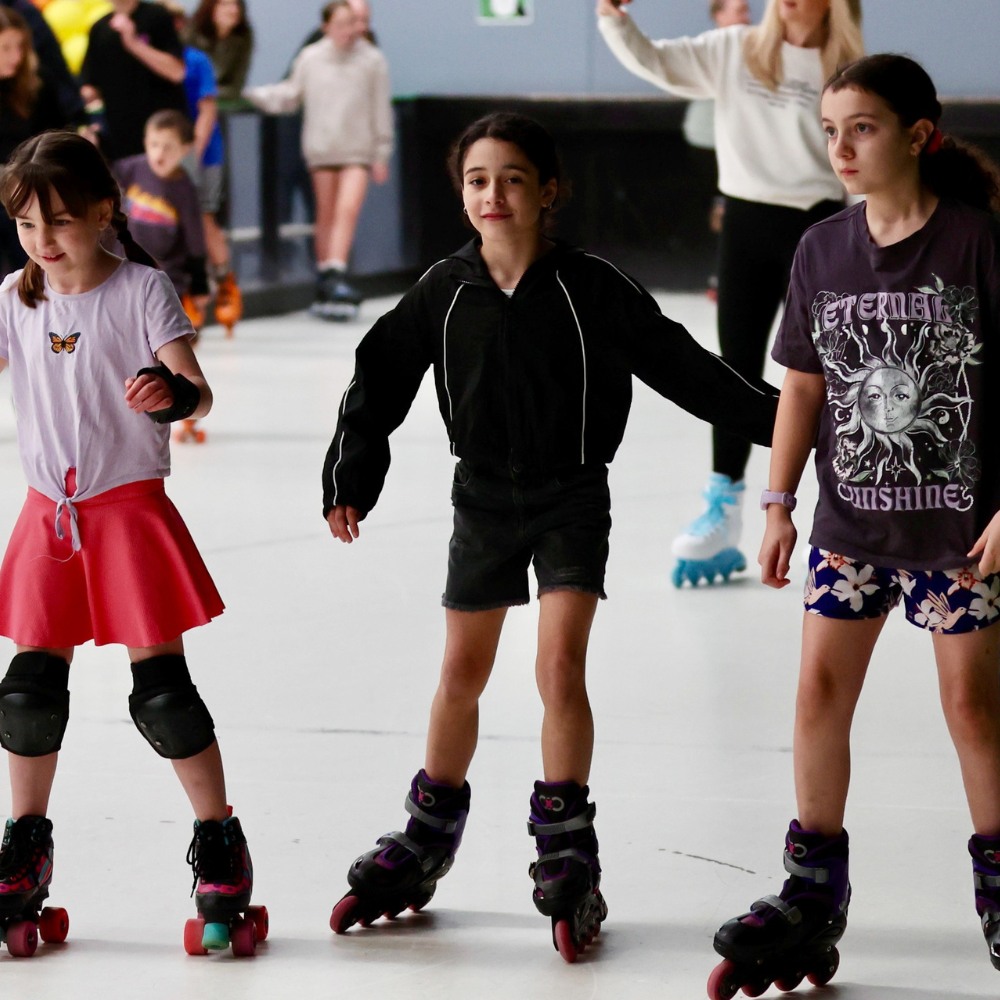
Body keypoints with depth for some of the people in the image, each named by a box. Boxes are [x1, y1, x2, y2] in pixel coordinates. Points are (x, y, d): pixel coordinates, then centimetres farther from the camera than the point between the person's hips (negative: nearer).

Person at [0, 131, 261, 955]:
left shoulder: (141, 290, -8)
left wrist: (173, 393, -40)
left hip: (130, 508, -4)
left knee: (161, 684, -7)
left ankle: (220, 847, 5)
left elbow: (196, 390, -17)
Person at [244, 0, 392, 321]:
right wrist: (254, 94, -1)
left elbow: (381, 110, 3)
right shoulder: (310, 58, 2)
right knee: (326, 215, 8)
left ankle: (336, 274, -16)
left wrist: (381, 154, 4)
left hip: (358, 150, -1)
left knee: (348, 210, -16)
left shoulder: (372, 60, -1)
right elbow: (291, 95, 11)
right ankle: (326, 276, 16)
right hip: (321, 149, 1)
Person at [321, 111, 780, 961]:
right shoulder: (445, 292, -6)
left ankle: (569, 865, -8)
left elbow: (680, 364, -8)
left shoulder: (590, 287, -13)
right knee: (461, 675, 12)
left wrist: (777, 417, -8)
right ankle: (425, 845, 28)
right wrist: (350, 478, 3)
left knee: (560, 667, -14)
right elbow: (380, 376, 4)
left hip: (572, 499, -3)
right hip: (483, 497, 3)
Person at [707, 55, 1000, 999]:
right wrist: (778, 504, 7)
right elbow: (804, 384, 9)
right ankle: (811, 899, 14)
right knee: (821, 688, 4)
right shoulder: (823, 250, 1)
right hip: (849, 515, 4)